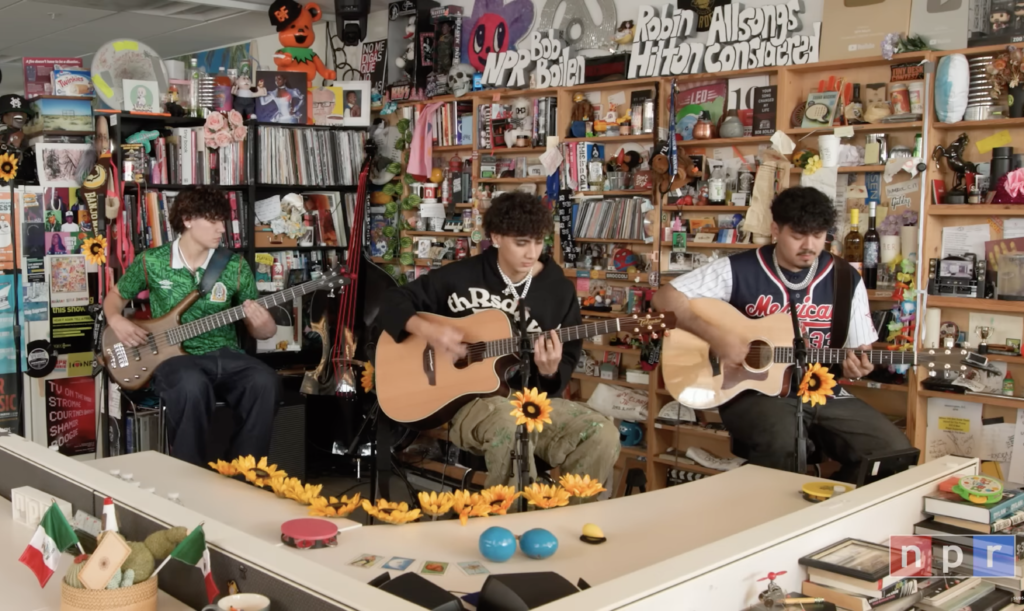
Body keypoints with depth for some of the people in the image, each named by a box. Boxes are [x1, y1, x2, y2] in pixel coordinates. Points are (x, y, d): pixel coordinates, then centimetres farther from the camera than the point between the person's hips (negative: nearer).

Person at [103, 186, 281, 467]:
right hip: (174, 356, -2)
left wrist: (262, 323, -17)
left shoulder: (235, 266, 4)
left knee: (265, 382, -31)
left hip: (225, 356, 2)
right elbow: (115, 296, 19)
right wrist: (117, 321, -4)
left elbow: (262, 330, 8)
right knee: (193, 386, -39)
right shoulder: (151, 261, 2)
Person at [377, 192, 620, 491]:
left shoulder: (560, 291, 5)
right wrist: (429, 330, -13)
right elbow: (394, 301, 5)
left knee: (603, 435, -23)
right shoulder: (462, 276, 1)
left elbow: (564, 370, 7)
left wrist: (550, 371, -17)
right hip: (468, 400, -3)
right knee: (510, 421, -39)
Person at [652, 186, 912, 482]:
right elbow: (665, 298, -10)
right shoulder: (738, 270, -7)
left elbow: (861, 350, 11)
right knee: (781, 437, -38)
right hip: (754, 391, -4)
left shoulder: (846, 279, 4)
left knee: (894, 449, -14)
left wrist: (855, 366, -13)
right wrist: (716, 335, -22)